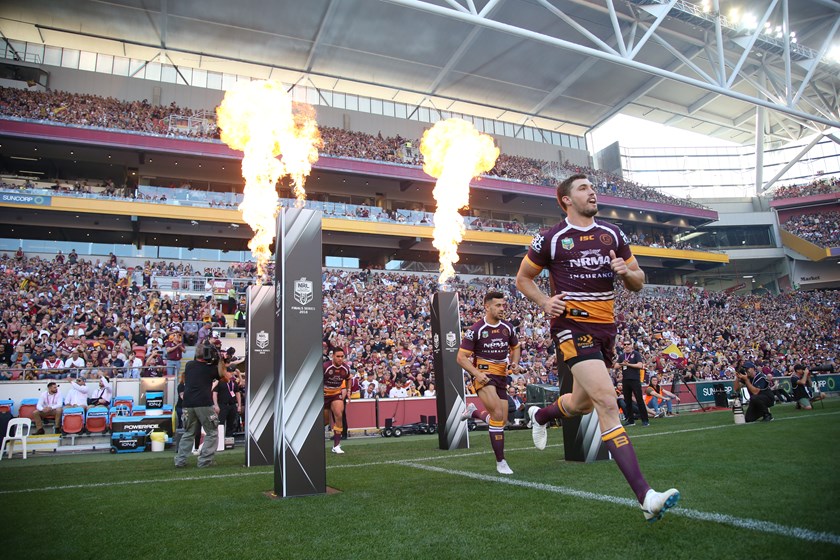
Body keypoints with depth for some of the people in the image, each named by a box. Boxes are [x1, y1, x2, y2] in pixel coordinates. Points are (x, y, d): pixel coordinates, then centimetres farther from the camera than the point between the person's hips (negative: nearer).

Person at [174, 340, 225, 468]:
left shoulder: (189, 365, 10)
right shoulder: (210, 368, -1)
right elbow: (222, 374, 15)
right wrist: (219, 359, 9)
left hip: (188, 404, 5)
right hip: (204, 404, -5)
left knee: (188, 433, 19)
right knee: (212, 433, 6)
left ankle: (180, 460, 14)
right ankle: (204, 461, -2)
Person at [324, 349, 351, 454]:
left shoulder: (345, 368, -10)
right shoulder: (325, 367, -23)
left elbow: (348, 379, 13)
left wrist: (347, 391, 13)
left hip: (337, 393, 2)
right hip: (324, 394, -2)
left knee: (339, 415, -18)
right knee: (325, 420, 6)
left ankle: (336, 445, -10)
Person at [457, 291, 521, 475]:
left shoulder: (508, 327, 4)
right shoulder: (476, 329, -11)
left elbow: (515, 348, 21)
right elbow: (461, 357, -9)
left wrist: (514, 362, 0)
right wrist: (476, 374, -22)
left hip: (501, 376, 6)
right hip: (483, 375, -6)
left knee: (502, 420, 6)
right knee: (498, 414, -22)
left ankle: (473, 412, 35)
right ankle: (500, 462, -9)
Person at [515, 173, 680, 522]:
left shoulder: (613, 234, 10)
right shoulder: (551, 239, -3)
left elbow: (638, 283, 14)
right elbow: (523, 278, 8)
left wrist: (626, 271, -9)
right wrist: (544, 302, -10)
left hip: (605, 327, 6)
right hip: (571, 326, -6)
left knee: (582, 404, 18)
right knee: (608, 403, -19)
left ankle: (539, 416, 51)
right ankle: (645, 497, -19)